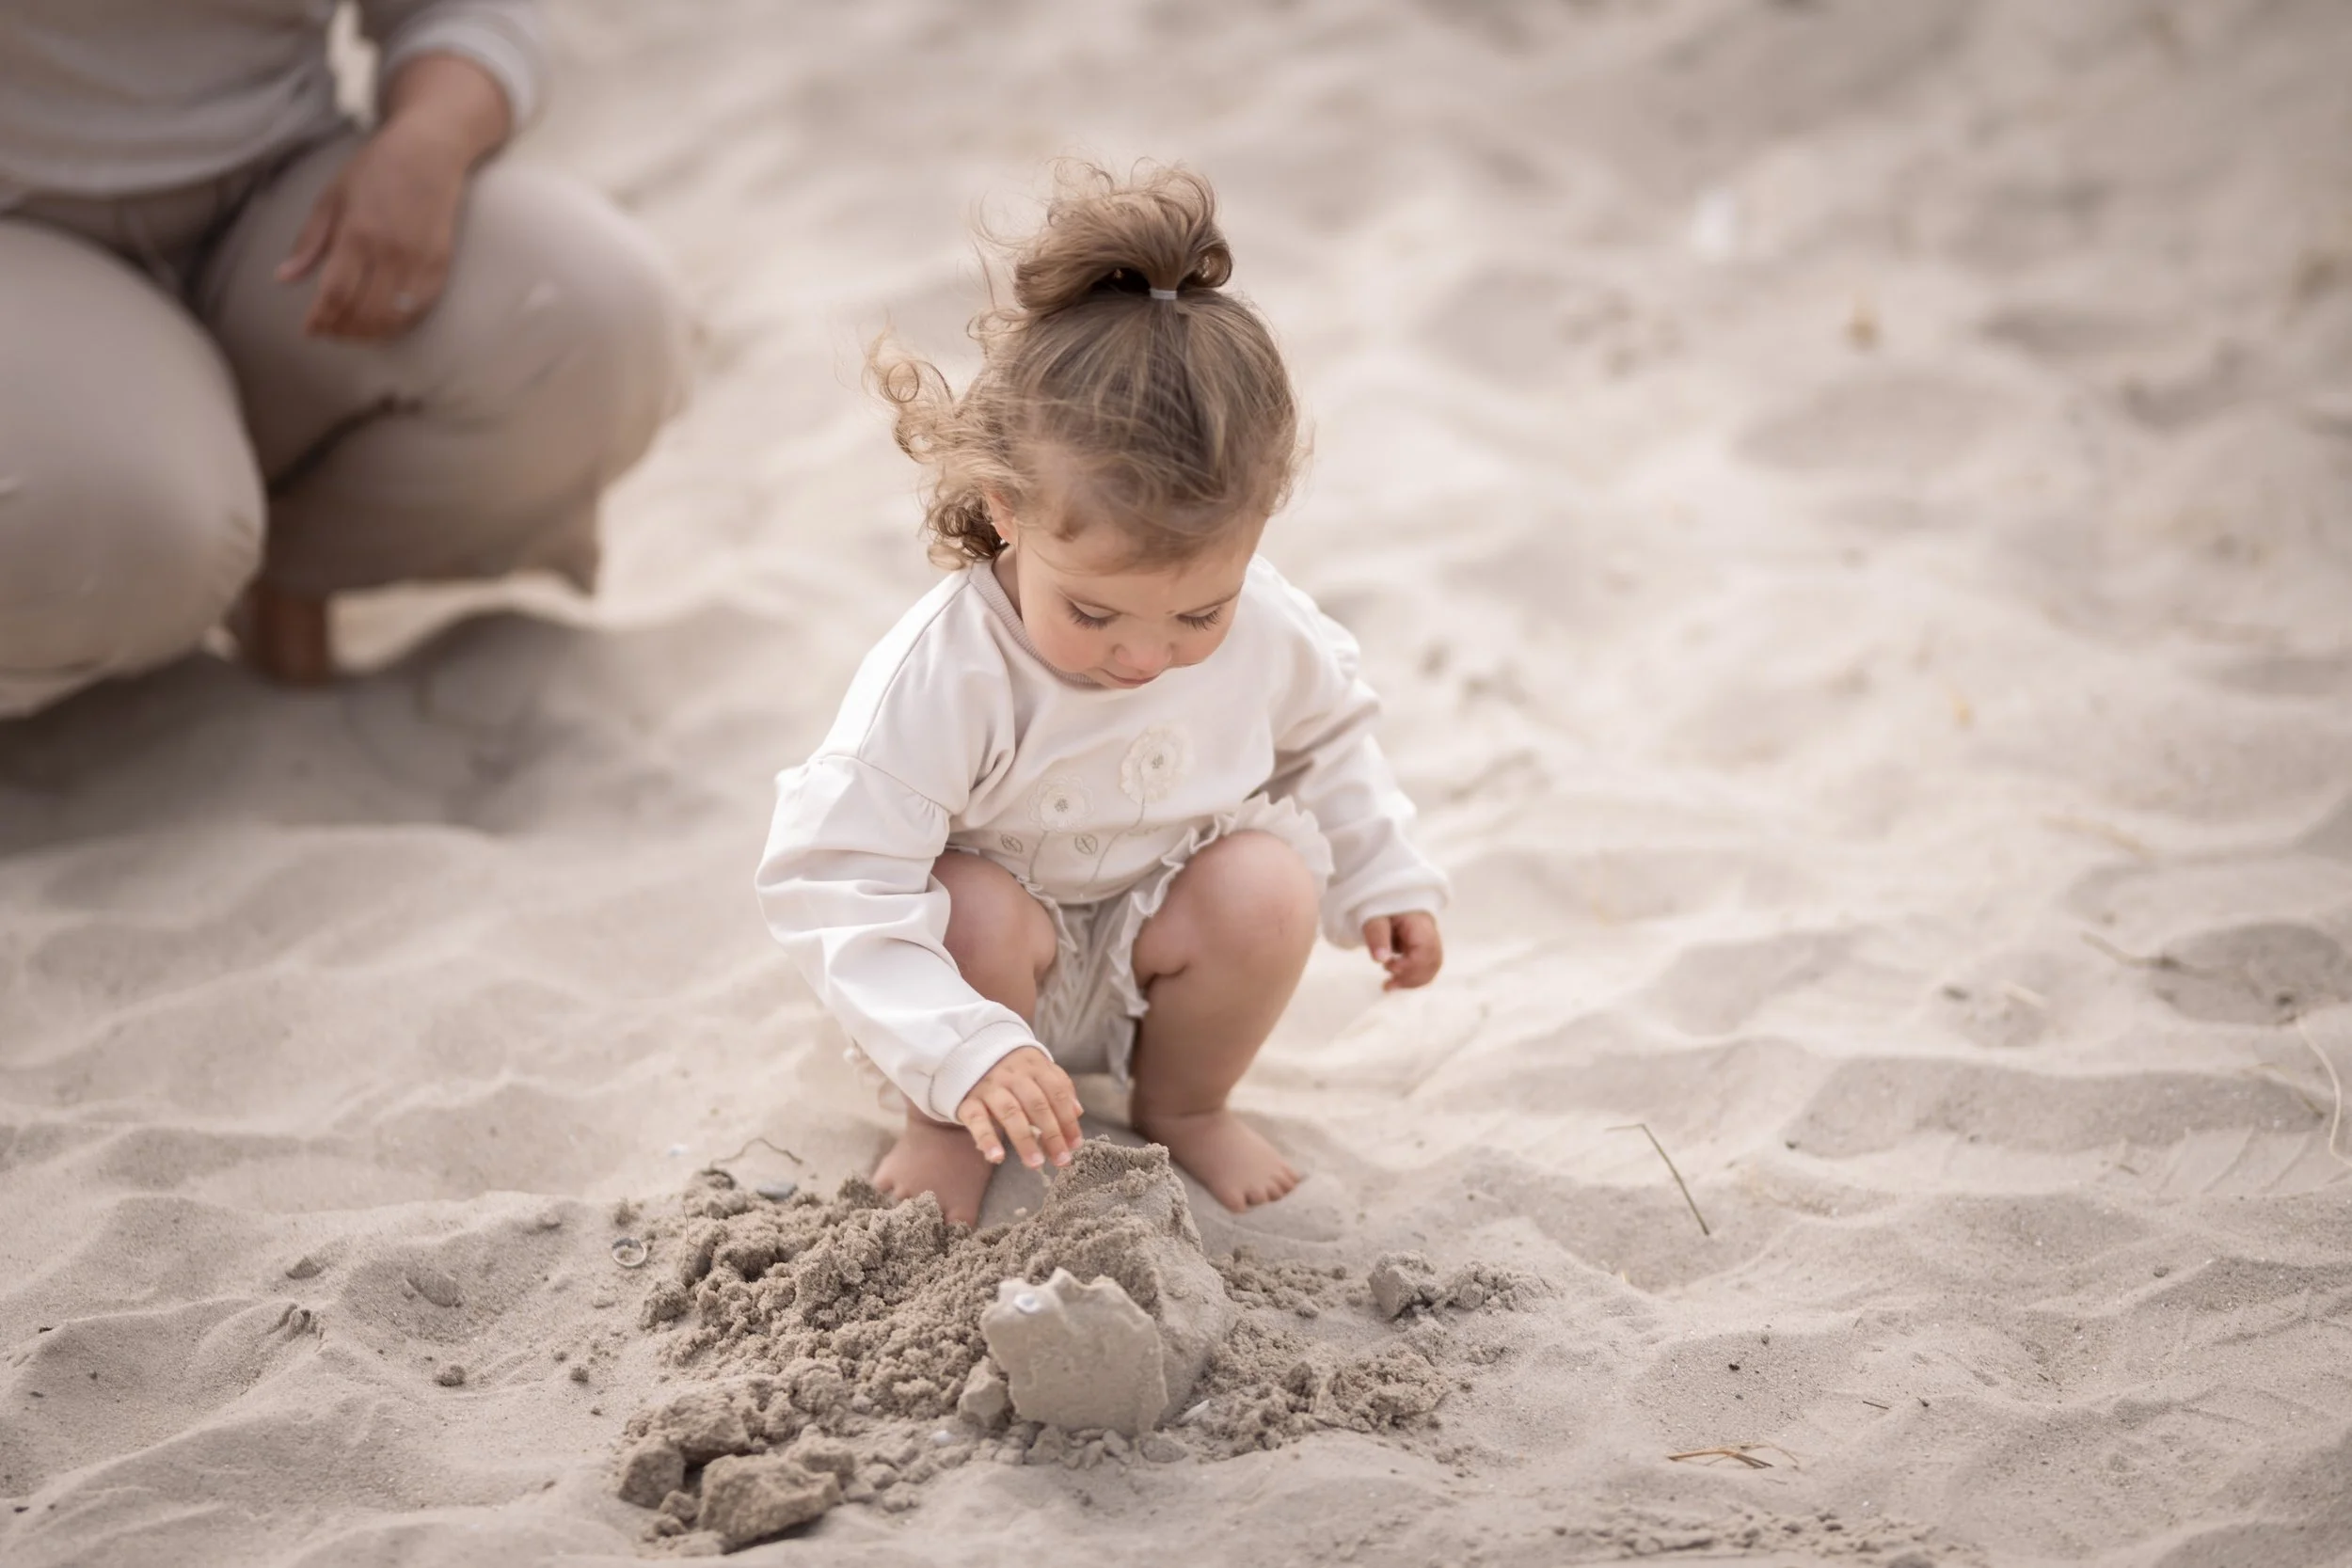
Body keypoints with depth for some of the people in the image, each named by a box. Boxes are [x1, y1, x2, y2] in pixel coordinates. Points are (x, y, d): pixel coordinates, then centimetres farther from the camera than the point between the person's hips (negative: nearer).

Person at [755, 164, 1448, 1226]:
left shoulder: (1266, 631, -19)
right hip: (998, 959, -3)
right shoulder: (939, 677, -35)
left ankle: (1182, 1106, 3)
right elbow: (831, 883, -36)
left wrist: (1384, 880, 6)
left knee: (1269, 887, -24)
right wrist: (964, 1057, -44)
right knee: (977, 910, -34)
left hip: (1152, 950, 3)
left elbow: (1326, 738, 7)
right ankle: (943, 1129, -4)